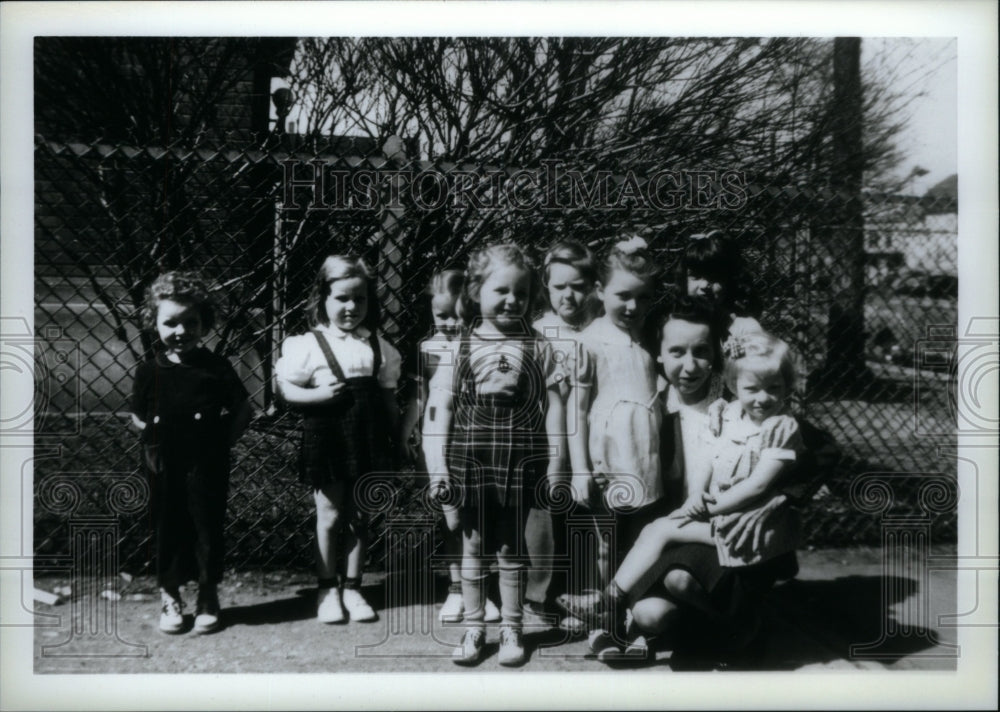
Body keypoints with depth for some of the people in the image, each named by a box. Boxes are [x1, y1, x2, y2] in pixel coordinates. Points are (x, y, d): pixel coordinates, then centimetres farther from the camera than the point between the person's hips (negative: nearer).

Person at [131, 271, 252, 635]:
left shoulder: (216, 368, -4)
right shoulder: (149, 372, 0)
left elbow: (243, 410, 1)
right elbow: (139, 417, 11)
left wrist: (221, 440, -5)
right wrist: (157, 437, -1)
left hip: (207, 466, -1)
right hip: (165, 468, 1)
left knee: (208, 527, 7)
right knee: (168, 529, 10)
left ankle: (208, 598, 21)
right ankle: (169, 596, 25)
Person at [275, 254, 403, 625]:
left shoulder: (377, 346, 7)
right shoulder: (309, 345, -4)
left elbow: (388, 396, 11)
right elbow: (285, 387, -4)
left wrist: (399, 437, 7)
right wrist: (318, 395, -19)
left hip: (368, 438, 3)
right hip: (327, 438, -3)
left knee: (359, 516, 10)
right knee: (330, 515, 4)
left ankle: (352, 587, 20)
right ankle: (328, 589, 17)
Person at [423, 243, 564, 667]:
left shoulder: (538, 347, 2)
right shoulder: (459, 346, 0)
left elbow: (552, 406, 3)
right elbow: (440, 405, -1)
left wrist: (554, 464, -1)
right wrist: (438, 465, -6)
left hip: (519, 460, 0)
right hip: (470, 458, 0)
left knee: (511, 548, 9)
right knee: (473, 546, 10)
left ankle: (511, 628, 20)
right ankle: (473, 627, 20)